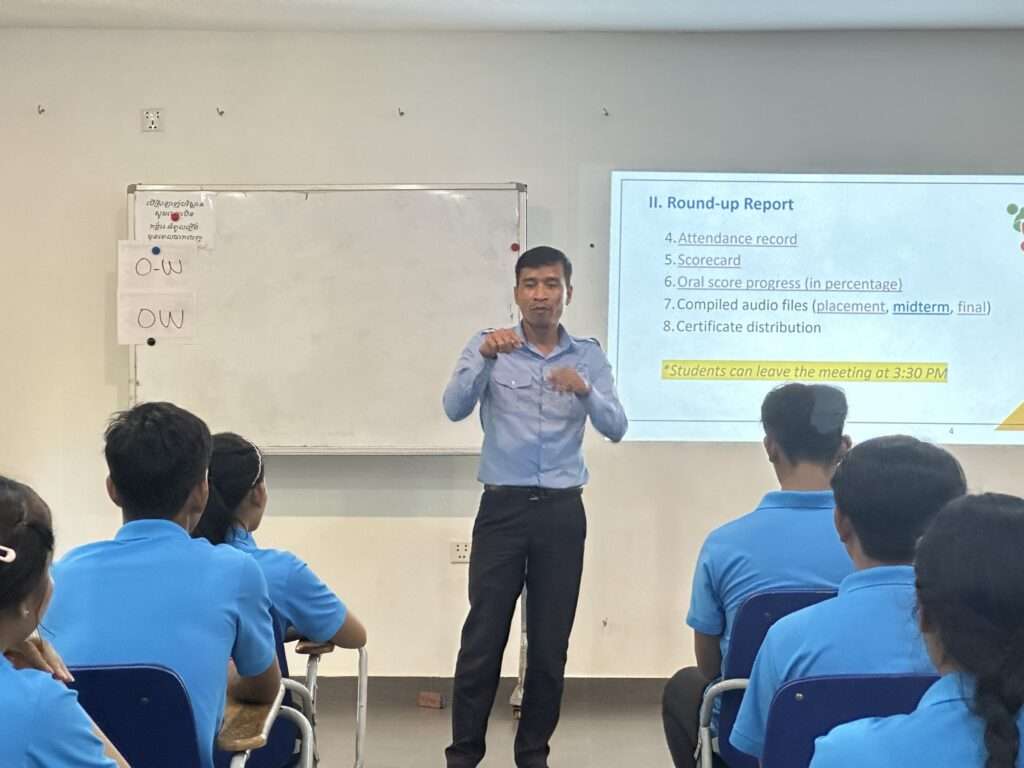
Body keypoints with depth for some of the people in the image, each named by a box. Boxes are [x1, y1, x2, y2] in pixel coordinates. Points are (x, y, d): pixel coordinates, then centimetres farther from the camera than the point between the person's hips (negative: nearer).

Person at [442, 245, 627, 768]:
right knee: (483, 637, -1)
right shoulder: (487, 345, 1)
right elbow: (455, 408, -14)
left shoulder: (588, 356, 6)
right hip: (503, 507, -2)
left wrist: (584, 390, -24)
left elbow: (615, 429, -5)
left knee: (551, 642, 7)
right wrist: (486, 358, -31)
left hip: (562, 511, 2)